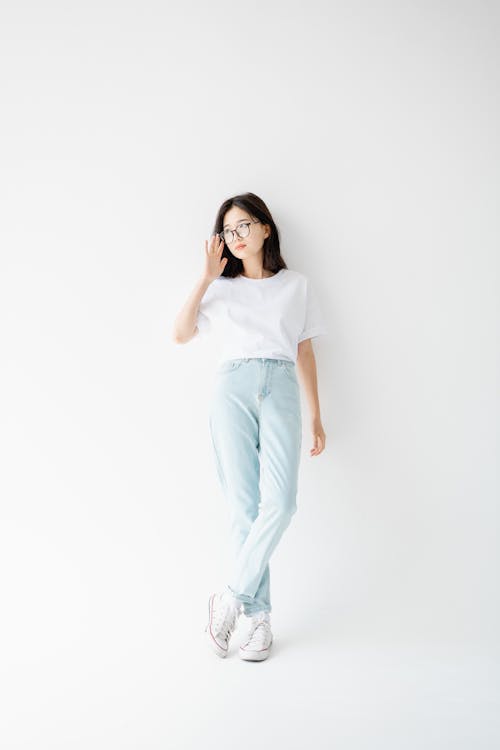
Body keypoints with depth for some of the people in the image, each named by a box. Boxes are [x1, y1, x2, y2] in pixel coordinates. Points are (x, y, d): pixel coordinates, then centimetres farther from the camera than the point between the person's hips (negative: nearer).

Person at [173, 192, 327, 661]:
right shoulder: (222, 288, 17)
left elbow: (305, 353, 16)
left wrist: (316, 416, 12)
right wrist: (207, 277, 4)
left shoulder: (296, 285, 17)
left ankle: (231, 598, -2)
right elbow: (180, 334, 5)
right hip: (233, 389, 0)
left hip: (281, 390, 0)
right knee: (244, 506, -5)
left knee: (279, 502, -17)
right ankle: (259, 616, 5)